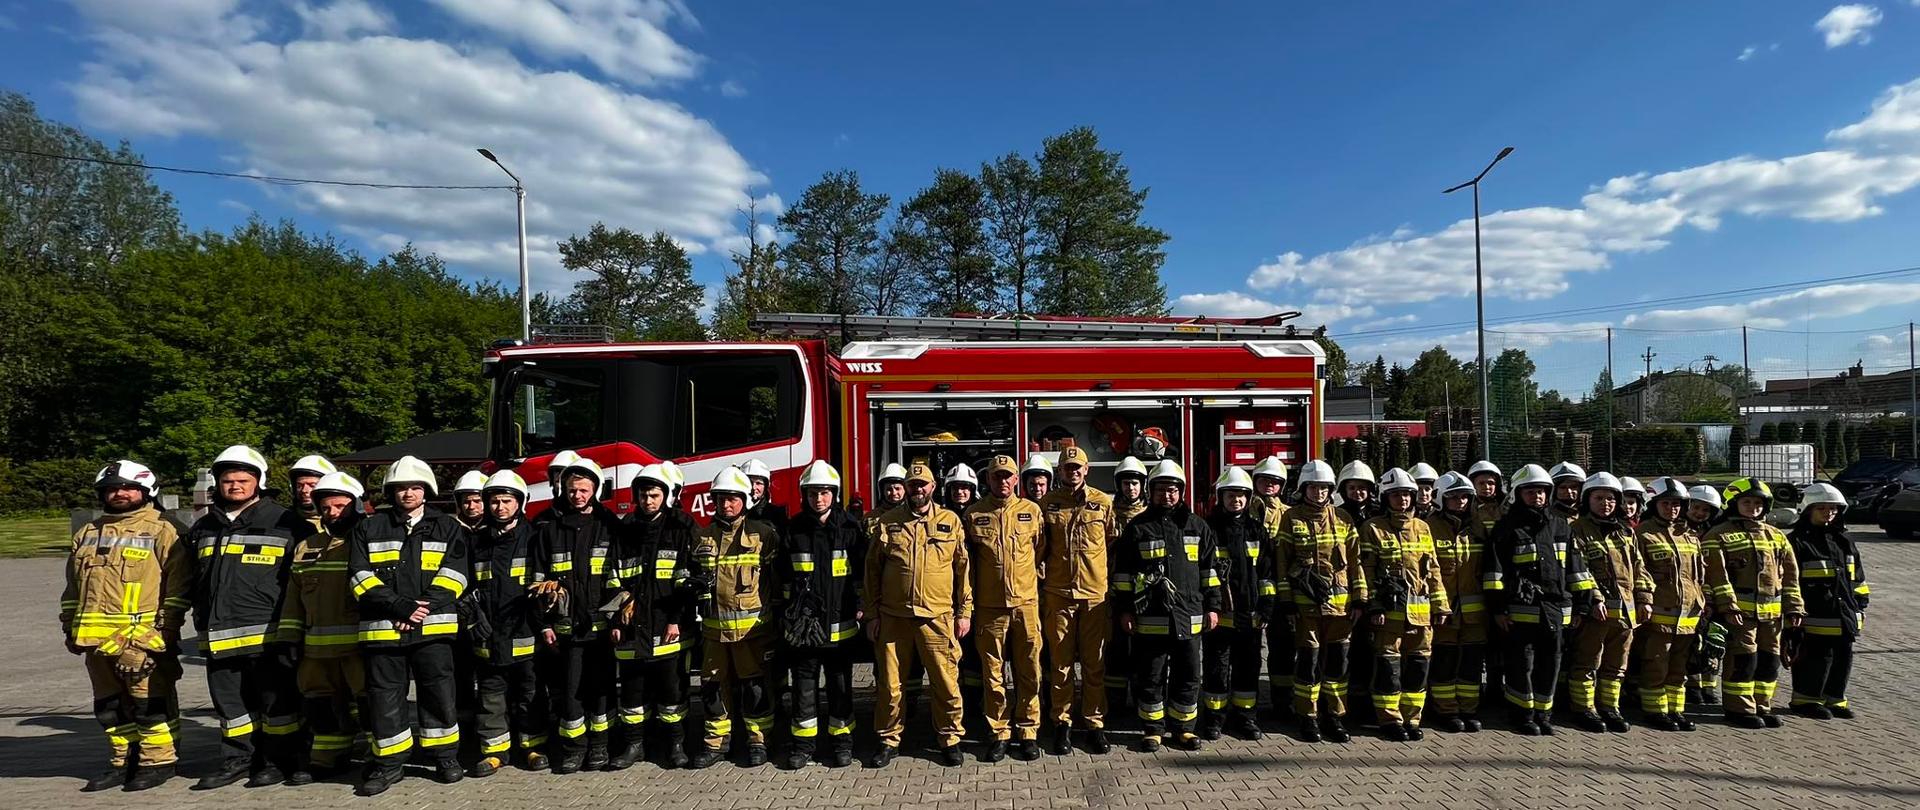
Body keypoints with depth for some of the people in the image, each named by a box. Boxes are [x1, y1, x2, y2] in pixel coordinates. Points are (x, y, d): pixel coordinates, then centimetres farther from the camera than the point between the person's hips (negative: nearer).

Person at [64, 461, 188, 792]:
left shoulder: (161, 532, -2)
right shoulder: (87, 534, 17)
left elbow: (177, 587, -6)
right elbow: (73, 587, 24)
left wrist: (166, 630, -11)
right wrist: (71, 627, 17)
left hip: (143, 638, -7)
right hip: (97, 638, 7)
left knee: (150, 703, -2)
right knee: (110, 706, 15)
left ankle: (157, 761, 7)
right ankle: (122, 761, 25)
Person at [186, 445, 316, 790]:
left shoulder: (285, 523, -5)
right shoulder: (204, 528, 14)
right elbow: (195, 579, 25)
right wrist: (202, 621, 21)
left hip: (268, 632, -6)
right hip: (220, 635, 6)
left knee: (276, 700, 3)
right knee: (230, 701, 13)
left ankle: (276, 760, 14)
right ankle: (237, 759, 25)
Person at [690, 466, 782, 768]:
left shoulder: (763, 533, -3)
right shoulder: (703, 537, 8)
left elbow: (778, 576, -1)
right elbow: (695, 573, 20)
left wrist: (777, 613, -2)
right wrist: (696, 583, -3)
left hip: (752, 625, -4)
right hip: (715, 626, 4)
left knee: (754, 684, 4)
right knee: (713, 684, 10)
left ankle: (758, 740, 17)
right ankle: (716, 741, 24)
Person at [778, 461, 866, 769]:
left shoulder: (850, 527, -1)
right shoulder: (793, 529, 2)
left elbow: (861, 569, 2)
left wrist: (858, 606, -2)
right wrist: (787, 612, 5)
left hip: (840, 622, -1)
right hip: (803, 623, 1)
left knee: (840, 683, 8)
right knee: (804, 683, 8)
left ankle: (841, 742, 20)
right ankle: (803, 742, 19)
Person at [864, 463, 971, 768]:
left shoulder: (951, 522, 5)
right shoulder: (887, 523, 6)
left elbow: (963, 570, 7)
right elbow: (872, 572, 9)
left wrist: (964, 612, 2)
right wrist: (871, 615, 5)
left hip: (938, 617, -1)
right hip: (893, 617, 1)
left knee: (947, 682, 3)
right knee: (889, 683, 7)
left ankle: (950, 740, 19)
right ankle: (889, 741, 22)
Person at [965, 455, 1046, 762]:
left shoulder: (1032, 511, 5)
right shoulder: (974, 515, 5)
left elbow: (1042, 553, 11)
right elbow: (966, 562, 9)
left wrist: (1033, 580, 4)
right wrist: (969, 604, 6)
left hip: (1026, 603, 0)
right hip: (989, 607, 0)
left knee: (1028, 672, 5)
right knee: (993, 673, 6)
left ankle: (1028, 732, 17)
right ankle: (999, 733, 17)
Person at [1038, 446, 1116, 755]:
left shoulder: (1103, 503, 4)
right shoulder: (1047, 504, 4)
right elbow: (1039, 550, 8)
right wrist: (1039, 590, 3)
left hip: (1096, 593, 0)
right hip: (1058, 595, 0)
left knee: (1095, 664, 7)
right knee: (1061, 663, 6)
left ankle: (1095, 724, 18)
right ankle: (1061, 725, 17)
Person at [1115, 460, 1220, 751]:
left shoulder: (1197, 526, 9)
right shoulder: (1138, 528, 3)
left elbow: (1210, 569, 11)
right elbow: (1123, 571, 3)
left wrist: (1212, 606, 6)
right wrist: (1125, 609, -1)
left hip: (1189, 616, 2)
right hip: (1150, 616, -2)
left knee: (1188, 676, 8)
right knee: (1150, 677, 5)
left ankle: (1183, 728, 22)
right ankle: (1153, 729, 17)